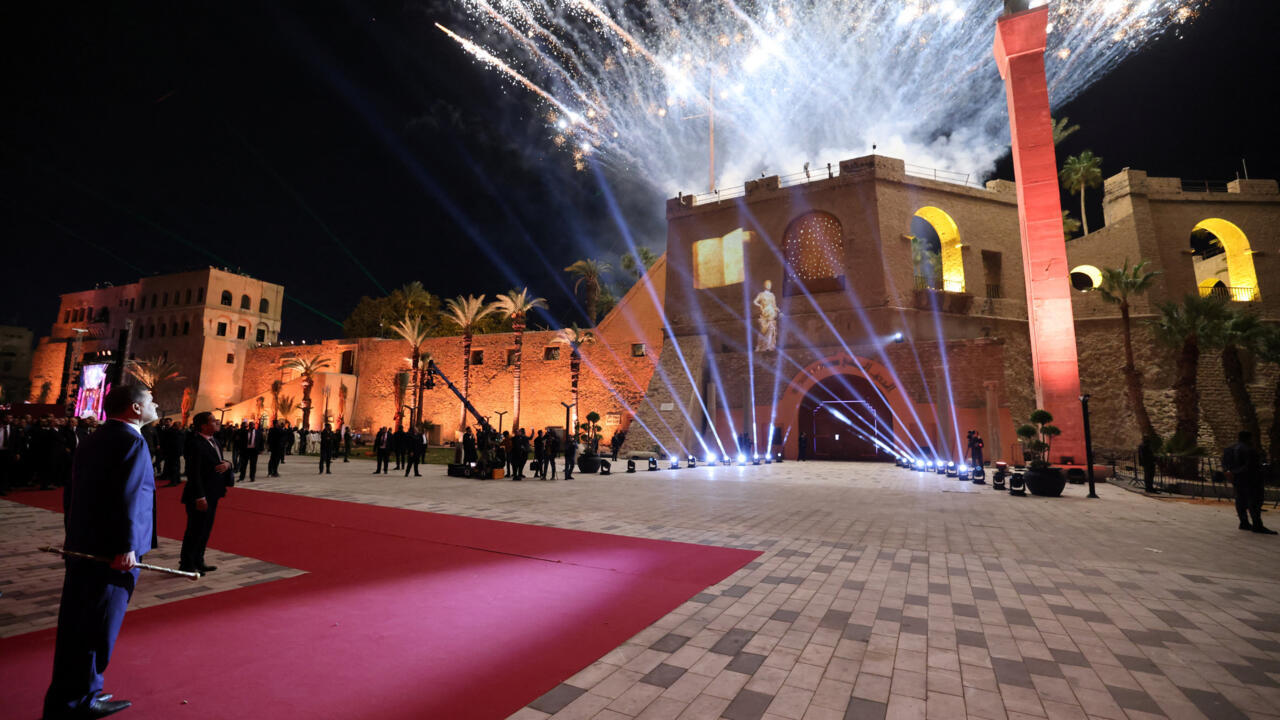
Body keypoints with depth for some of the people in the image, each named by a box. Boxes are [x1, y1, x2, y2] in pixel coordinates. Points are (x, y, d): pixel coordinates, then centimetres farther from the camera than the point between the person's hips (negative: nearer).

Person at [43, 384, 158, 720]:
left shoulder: (92, 441, 12)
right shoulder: (131, 441, -17)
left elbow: (72, 494, 16)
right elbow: (127, 499, -24)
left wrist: (75, 538, 23)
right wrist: (127, 547, -20)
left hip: (82, 547, 9)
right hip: (111, 551, -9)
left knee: (74, 625, 18)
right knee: (99, 628, 3)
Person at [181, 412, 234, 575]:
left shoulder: (214, 441, 10)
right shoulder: (195, 444, -18)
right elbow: (194, 472, -20)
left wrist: (226, 464, -7)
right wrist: (200, 497, -21)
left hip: (212, 494, 9)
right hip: (200, 495, -9)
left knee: (205, 530, 17)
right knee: (195, 530, 3)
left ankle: (198, 562, 29)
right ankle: (186, 565, 17)